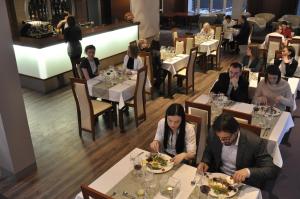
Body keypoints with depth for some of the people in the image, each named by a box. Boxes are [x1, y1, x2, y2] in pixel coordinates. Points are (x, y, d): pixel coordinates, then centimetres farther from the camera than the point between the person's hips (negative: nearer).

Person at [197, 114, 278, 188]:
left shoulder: (254, 142, -22)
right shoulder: (213, 136, -11)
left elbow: (272, 169, -20)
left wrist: (248, 171, -34)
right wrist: (205, 162, -11)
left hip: (243, 183, -3)